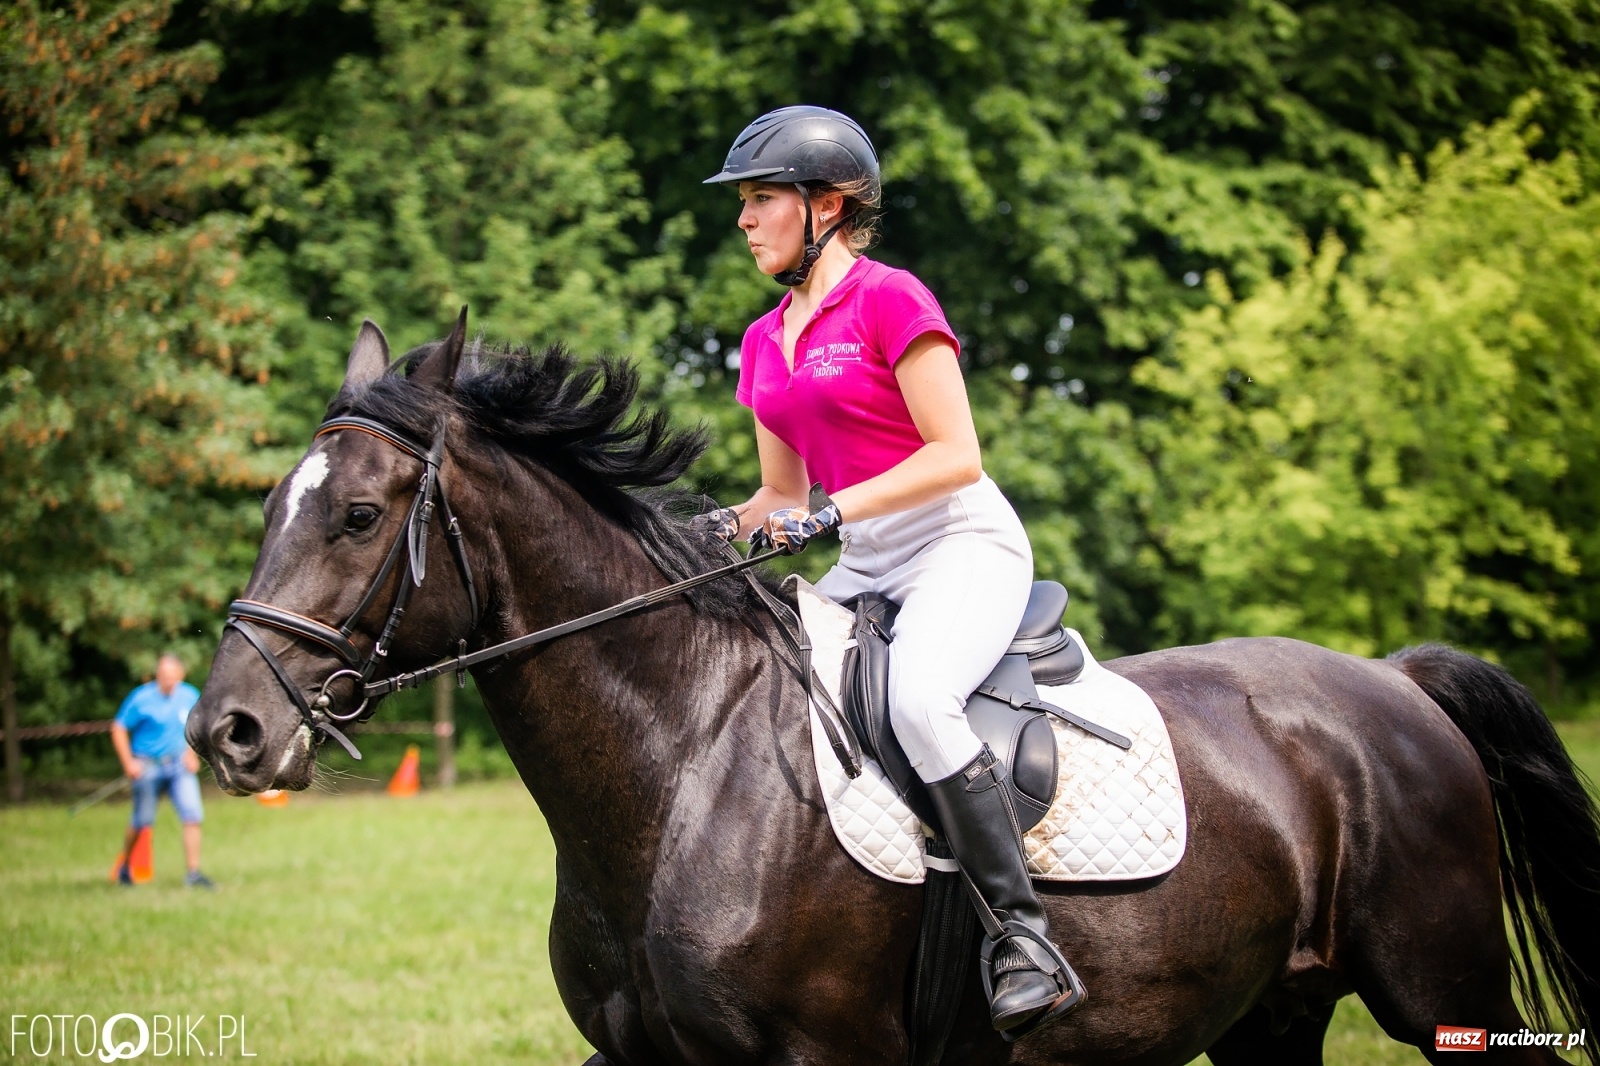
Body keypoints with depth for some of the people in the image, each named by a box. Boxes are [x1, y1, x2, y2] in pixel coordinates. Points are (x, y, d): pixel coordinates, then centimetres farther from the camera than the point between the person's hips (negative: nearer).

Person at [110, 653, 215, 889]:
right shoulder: (141, 698, -11)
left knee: (193, 816, -10)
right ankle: (124, 867, 28)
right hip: (148, 767, -3)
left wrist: (192, 753, 5)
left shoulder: (190, 696, 1)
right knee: (142, 820, 4)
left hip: (179, 765, 3)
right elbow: (118, 729, -4)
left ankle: (193, 873, -5)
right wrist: (128, 762, -10)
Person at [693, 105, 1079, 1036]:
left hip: (963, 541, -9)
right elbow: (785, 494, 20)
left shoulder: (890, 299, -10)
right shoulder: (765, 342, 14)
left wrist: (828, 513, -21)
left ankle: (1027, 941, -31)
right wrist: (719, 527, 0)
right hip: (865, 568, 9)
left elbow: (957, 456, -15)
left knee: (918, 697, -35)